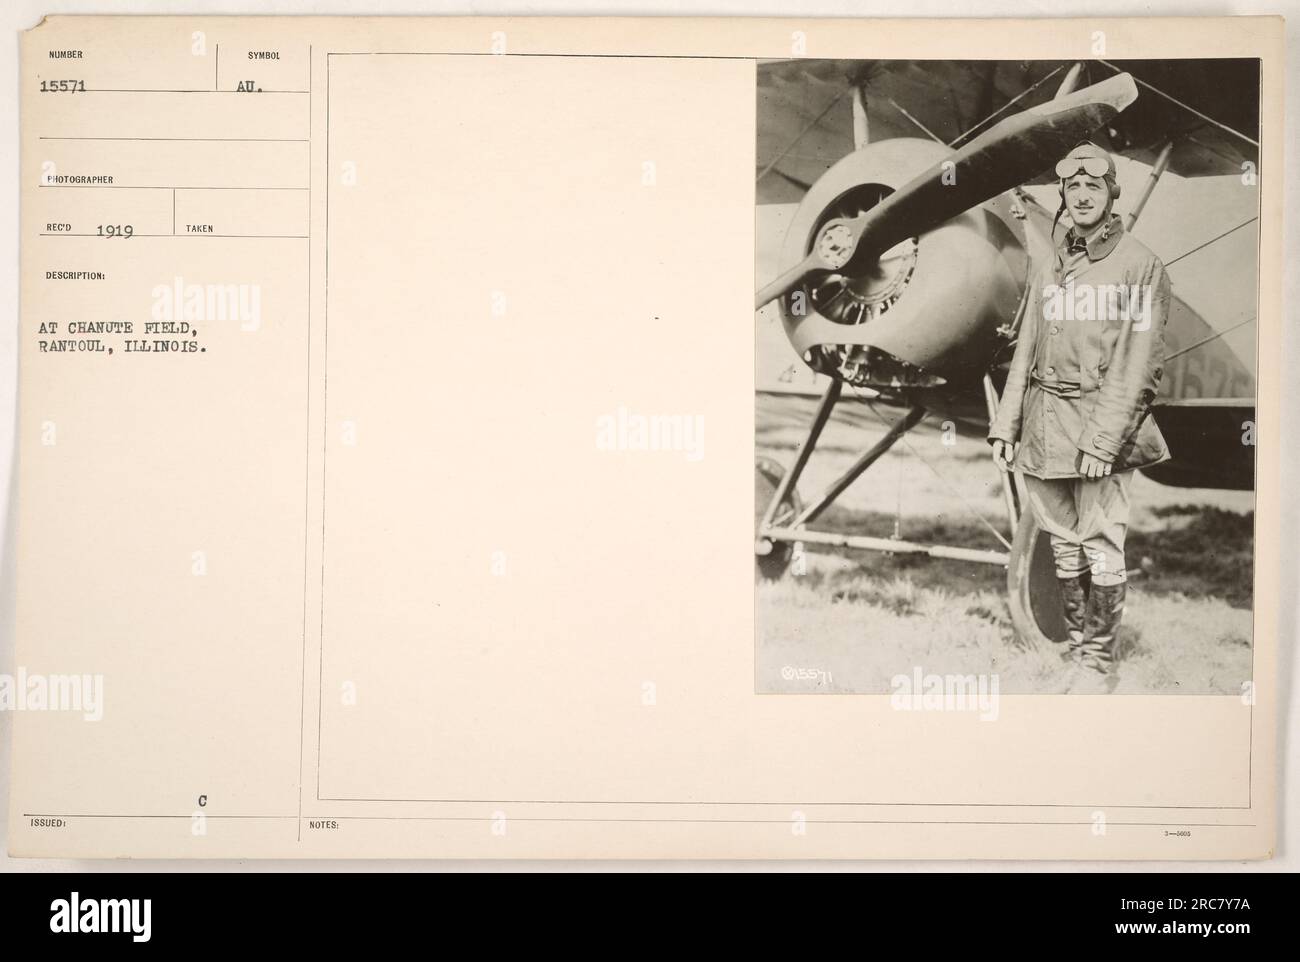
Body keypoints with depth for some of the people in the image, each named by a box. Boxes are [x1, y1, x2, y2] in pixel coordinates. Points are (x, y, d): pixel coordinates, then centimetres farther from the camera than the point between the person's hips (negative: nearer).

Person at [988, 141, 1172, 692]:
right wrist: (1004, 425, 9)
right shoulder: (1050, 268, 15)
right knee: (1063, 544, 10)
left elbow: (1138, 364, -9)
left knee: (1101, 546, -5)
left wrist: (1102, 439, -16)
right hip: (1042, 424, 5)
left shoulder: (1139, 266, -2)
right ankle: (1075, 641, 21)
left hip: (1099, 419, -5)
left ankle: (1098, 659, 6)